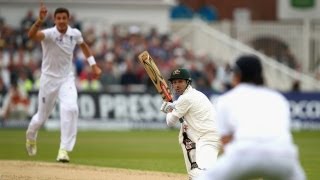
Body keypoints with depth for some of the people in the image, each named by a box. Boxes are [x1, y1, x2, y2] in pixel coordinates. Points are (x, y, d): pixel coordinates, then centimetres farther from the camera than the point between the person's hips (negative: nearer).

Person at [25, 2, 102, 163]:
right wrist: (40, 20, -60)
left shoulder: (75, 33, -6)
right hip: (49, 79, -2)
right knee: (42, 116, 12)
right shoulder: (49, 34, -20)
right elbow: (31, 35, -42)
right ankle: (31, 136, 48)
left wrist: (93, 65, 12)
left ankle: (64, 149, -20)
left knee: (70, 109, -24)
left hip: (67, 79, 2)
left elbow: (83, 45, 17)